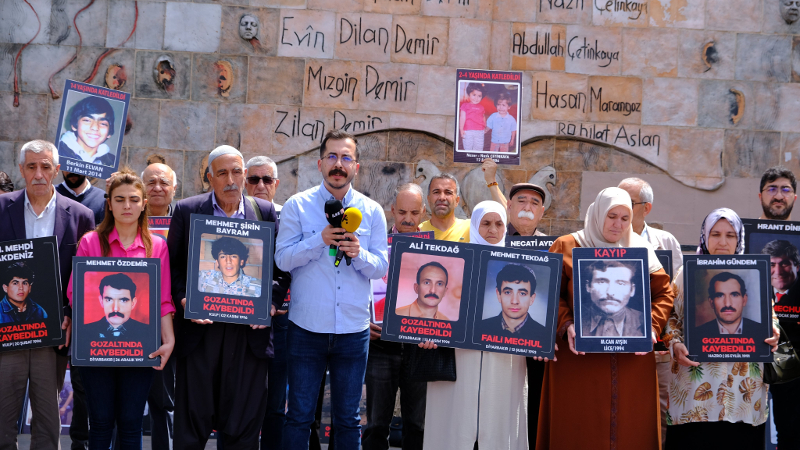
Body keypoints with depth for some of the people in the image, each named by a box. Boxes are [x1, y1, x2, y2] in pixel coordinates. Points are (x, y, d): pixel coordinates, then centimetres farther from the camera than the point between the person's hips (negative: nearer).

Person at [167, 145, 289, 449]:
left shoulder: (266, 212, 8)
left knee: (243, 425, 6)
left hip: (249, 330, 1)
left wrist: (271, 301, -7)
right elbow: (172, 264, 5)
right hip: (200, 327, -1)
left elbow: (281, 267, 8)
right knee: (193, 417, 5)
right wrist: (183, 299, -10)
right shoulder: (187, 210, 6)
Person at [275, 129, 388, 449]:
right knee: (299, 416, 5)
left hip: (354, 329, 2)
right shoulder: (297, 206, -1)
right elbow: (282, 258, -8)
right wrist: (320, 240, -20)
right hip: (307, 327, -2)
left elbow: (381, 267, 2)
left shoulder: (372, 211, 5)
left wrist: (359, 254, -18)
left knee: (348, 419, 11)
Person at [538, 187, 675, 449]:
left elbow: (664, 293, 10)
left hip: (632, 361, 2)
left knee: (630, 429, 3)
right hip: (580, 359, -2)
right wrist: (566, 325, -17)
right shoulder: (566, 247, 6)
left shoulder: (642, 251, 13)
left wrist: (651, 327, -7)